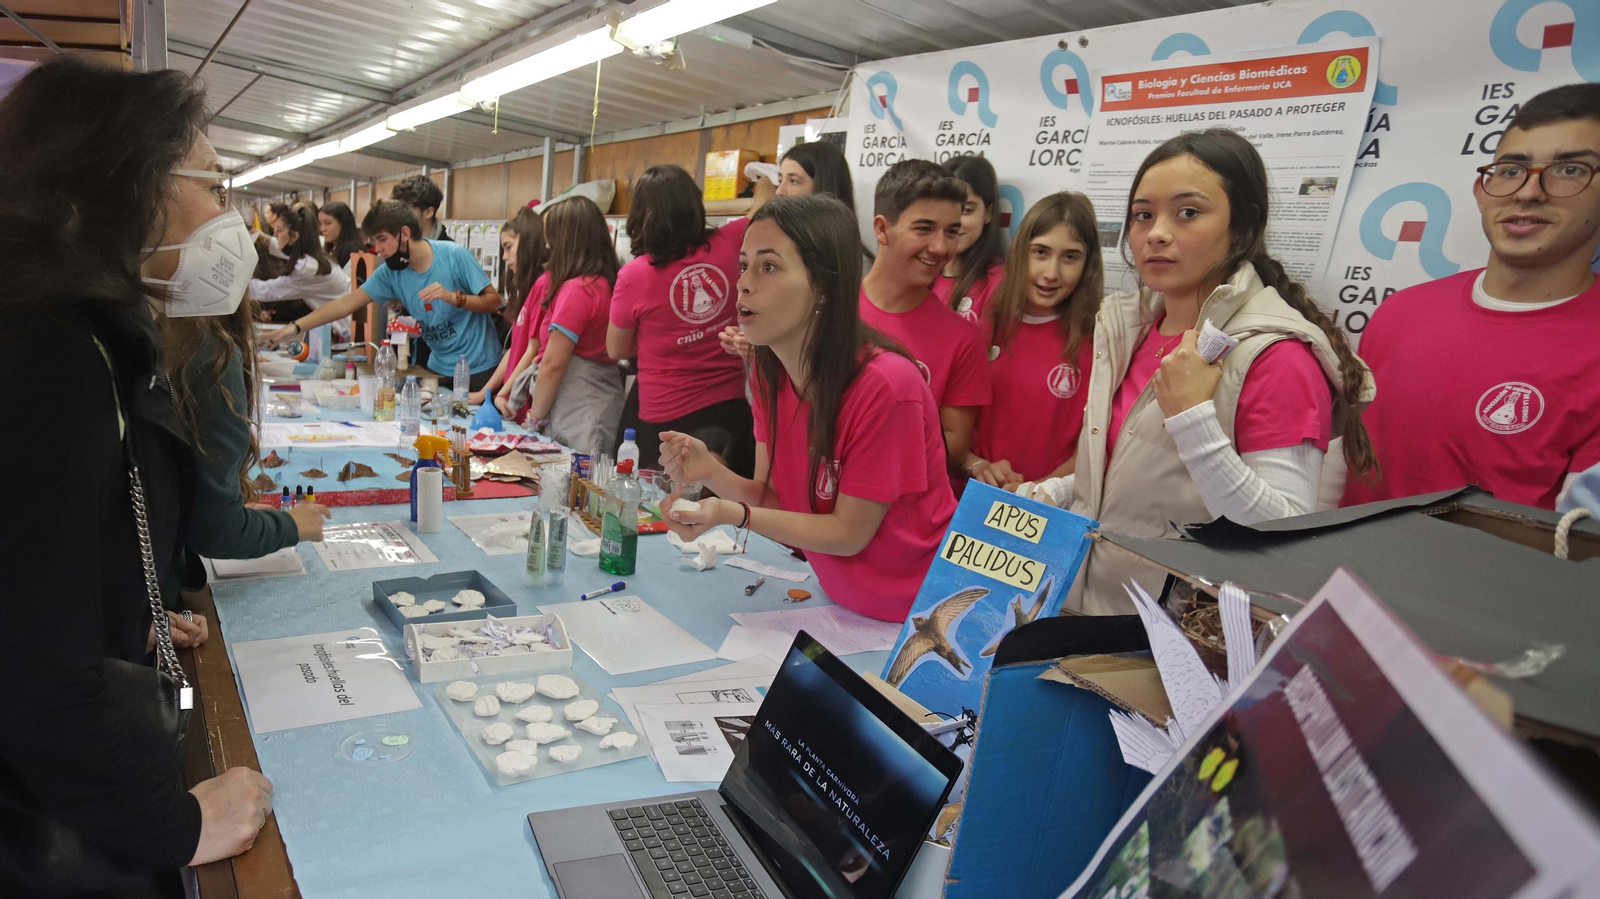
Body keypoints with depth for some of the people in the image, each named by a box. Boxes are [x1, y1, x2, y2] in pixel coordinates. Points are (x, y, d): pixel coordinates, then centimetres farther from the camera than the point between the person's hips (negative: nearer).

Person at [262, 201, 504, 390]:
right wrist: (295, 327, -8)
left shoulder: (455, 256, -16)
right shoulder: (390, 272, -2)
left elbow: (493, 301, -12)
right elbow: (347, 303, -2)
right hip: (439, 369, 5)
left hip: (478, 369, -5)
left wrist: (454, 297, -28)